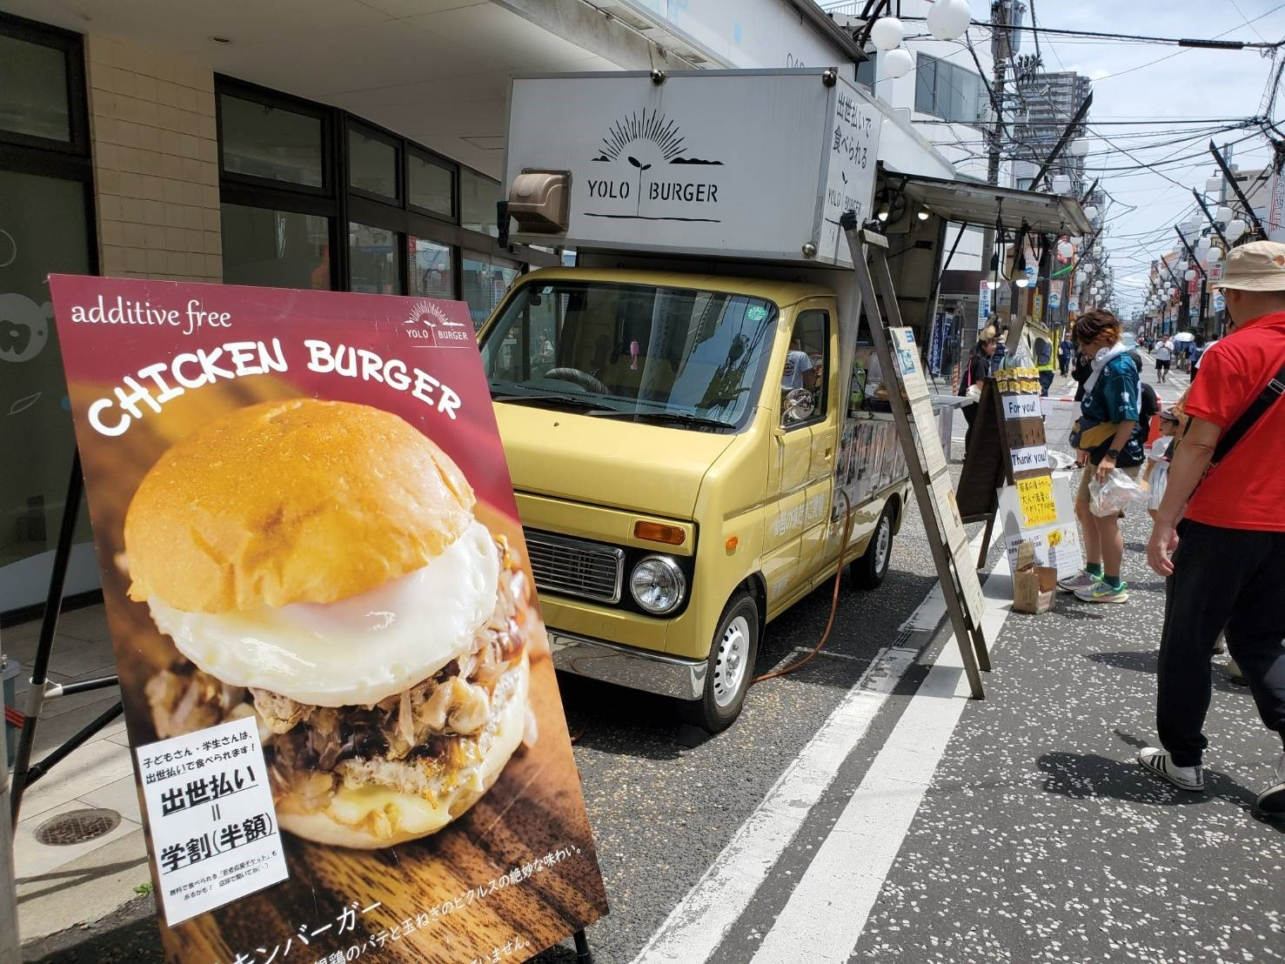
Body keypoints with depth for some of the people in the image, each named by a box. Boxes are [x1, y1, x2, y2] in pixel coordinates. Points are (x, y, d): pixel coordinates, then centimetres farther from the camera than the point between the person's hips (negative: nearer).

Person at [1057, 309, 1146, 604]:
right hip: (1100, 453, 10)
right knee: (1084, 509, 18)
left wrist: (1111, 455, -28)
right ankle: (1094, 572, 32)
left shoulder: (1119, 368, -17)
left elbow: (1128, 418, -24)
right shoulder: (1106, 365, 12)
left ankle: (1113, 585, 10)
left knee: (1105, 517, -2)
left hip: (1117, 457, -10)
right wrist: (1087, 445, 25)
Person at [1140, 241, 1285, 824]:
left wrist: (1164, 524, -14)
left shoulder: (1234, 353, -14)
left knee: (1188, 643, 9)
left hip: (1220, 523, -6)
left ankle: (1183, 757, 19)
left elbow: (1199, 444, -17)